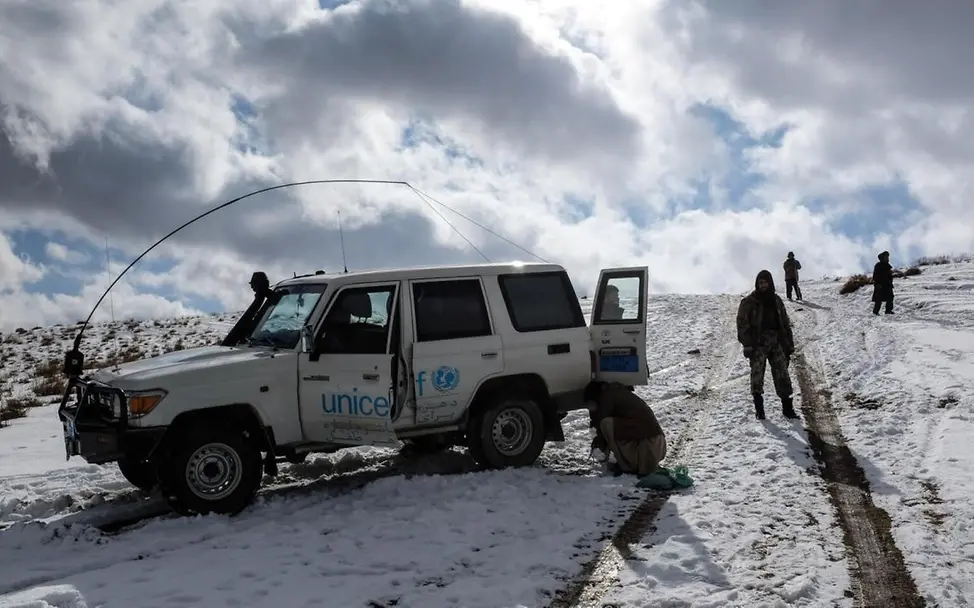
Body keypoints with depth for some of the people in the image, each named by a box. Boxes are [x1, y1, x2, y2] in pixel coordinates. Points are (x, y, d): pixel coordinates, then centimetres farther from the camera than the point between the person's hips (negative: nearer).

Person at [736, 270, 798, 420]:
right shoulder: (749, 302, 1)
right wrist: (747, 344, -13)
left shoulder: (776, 300, 14)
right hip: (758, 343, -3)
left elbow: (785, 323, 18)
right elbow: (743, 324, -4)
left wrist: (789, 344, 13)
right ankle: (759, 409, -1)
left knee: (782, 373, -1)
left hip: (776, 341, 4)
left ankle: (787, 408, 2)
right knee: (757, 374, -8)